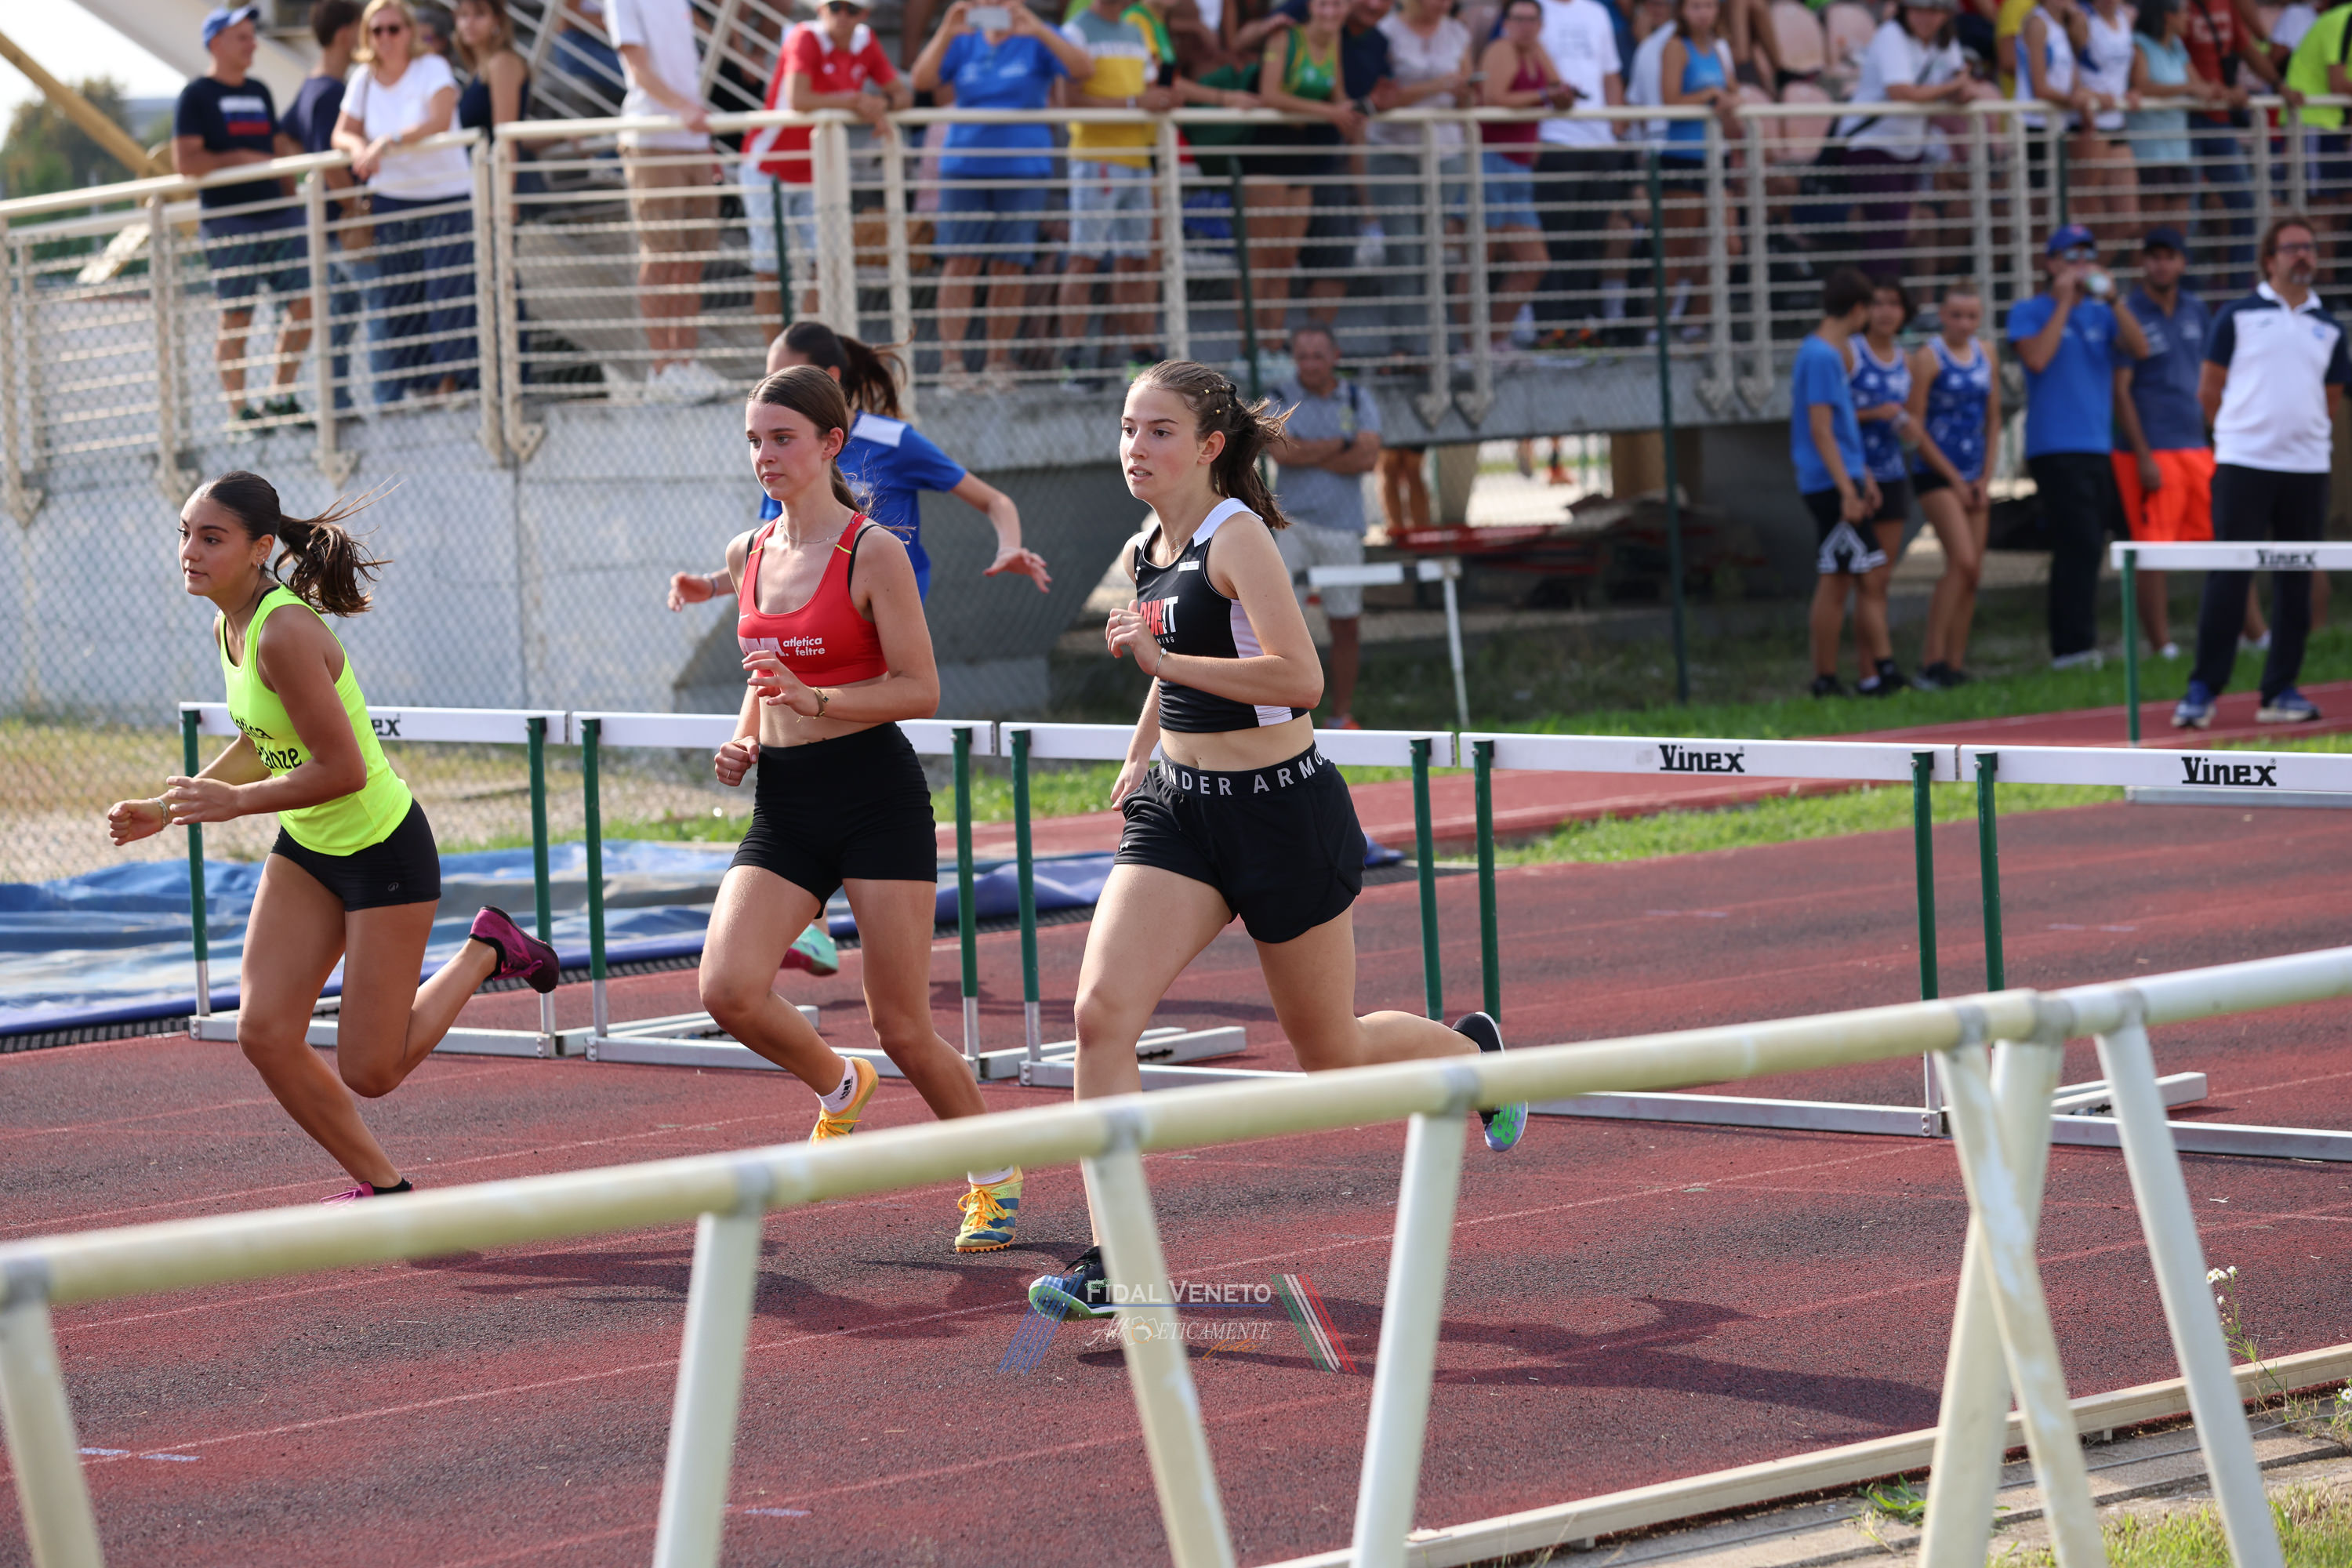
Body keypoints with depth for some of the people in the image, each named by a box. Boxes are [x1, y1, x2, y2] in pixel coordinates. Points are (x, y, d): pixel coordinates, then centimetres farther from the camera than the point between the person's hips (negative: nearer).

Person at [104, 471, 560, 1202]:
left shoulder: (286, 633, -28)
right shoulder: (228, 627, 1)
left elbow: (343, 769, -27)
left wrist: (236, 801, -21)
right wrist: (167, 807, 6)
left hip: (384, 848, -8)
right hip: (307, 848, 8)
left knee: (369, 1072, -2)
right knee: (265, 1034, -4)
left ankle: (486, 950, 21)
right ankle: (384, 1188, 14)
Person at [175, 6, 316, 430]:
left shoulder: (259, 92, 17)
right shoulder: (197, 96, -4)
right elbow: (185, 162, -13)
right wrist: (242, 159, -12)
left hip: (278, 216, 7)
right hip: (229, 224, -7)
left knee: (305, 303, 1)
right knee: (235, 318, -2)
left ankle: (280, 397, 13)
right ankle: (239, 411, 5)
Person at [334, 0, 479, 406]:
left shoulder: (432, 69, -10)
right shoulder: (364, 78, 3)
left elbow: (439, 122, -26)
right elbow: (342, 132, 6)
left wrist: (389, 142, -36)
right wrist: (359, 147, -18)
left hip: (446, 195, -4)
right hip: (390, 201, 4)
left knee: (447, 293, -7)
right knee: (391, 299, 1)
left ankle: (449, 384, 0)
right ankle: (392, 396, 6)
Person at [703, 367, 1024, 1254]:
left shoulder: (873, 552, -9)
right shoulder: (747, 555, 11)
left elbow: (921, 689, -11)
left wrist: (812, 697, -23)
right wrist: (744, 738, 4)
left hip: (875, 795, -5)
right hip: (784, 806, 5)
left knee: (902, 1029, -3)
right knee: (728, 992, -16)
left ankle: (995, 1179, 21)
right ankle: (837, 1088, 16)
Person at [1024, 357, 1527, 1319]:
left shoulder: (1236, 537, -17)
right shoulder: (1144, 554, 8)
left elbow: (1301, 678, -28)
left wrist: (1162, 660, -30)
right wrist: (1140, 755, 21)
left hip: (1281, 811, -7)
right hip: (1180, 808, 7)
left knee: (1331, 1052, 9)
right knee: (1102, 1012, -14)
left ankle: (1472, 1050, 42)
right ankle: (1114, 1257, -12)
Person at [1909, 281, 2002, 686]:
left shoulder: (1987, 354, 10)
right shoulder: (1928, 357, -8)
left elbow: (1993, 418, 15)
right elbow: (1914, 423, -9)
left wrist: (1985, 478, 5)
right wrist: (1953, 478, -9)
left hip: (1972, 478, 6)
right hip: (1936, 475, -6)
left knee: (1971, 575, 4)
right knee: (1963, 561, -18)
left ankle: (1954, 664, 10)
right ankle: (1931, 659, -13)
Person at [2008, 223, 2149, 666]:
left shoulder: (2101, 314, 16)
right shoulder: (2030, 312, 3)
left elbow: (2139, 349, 1)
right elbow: (2037, 358, -15)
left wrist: (2113, 300, -9)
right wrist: (2063, 302, -10)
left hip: (2101, 446, 6)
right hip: (2056, 448, -6)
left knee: (2083, 549, 6)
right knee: (2079, 546, -14)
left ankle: (2071, 646, 11)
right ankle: (2073, 646, -13)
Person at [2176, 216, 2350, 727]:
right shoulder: (2238, 315, 3)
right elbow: (2209, 389, 6)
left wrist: (2303, 436, 12)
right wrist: (2245, 431, 10)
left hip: (2307, 468, 4)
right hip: (2242, 464, -4)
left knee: (2296, 582, 5)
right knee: (2228, 578, -7)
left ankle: (2281, 692, 11)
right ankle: (2203, 690, -6)